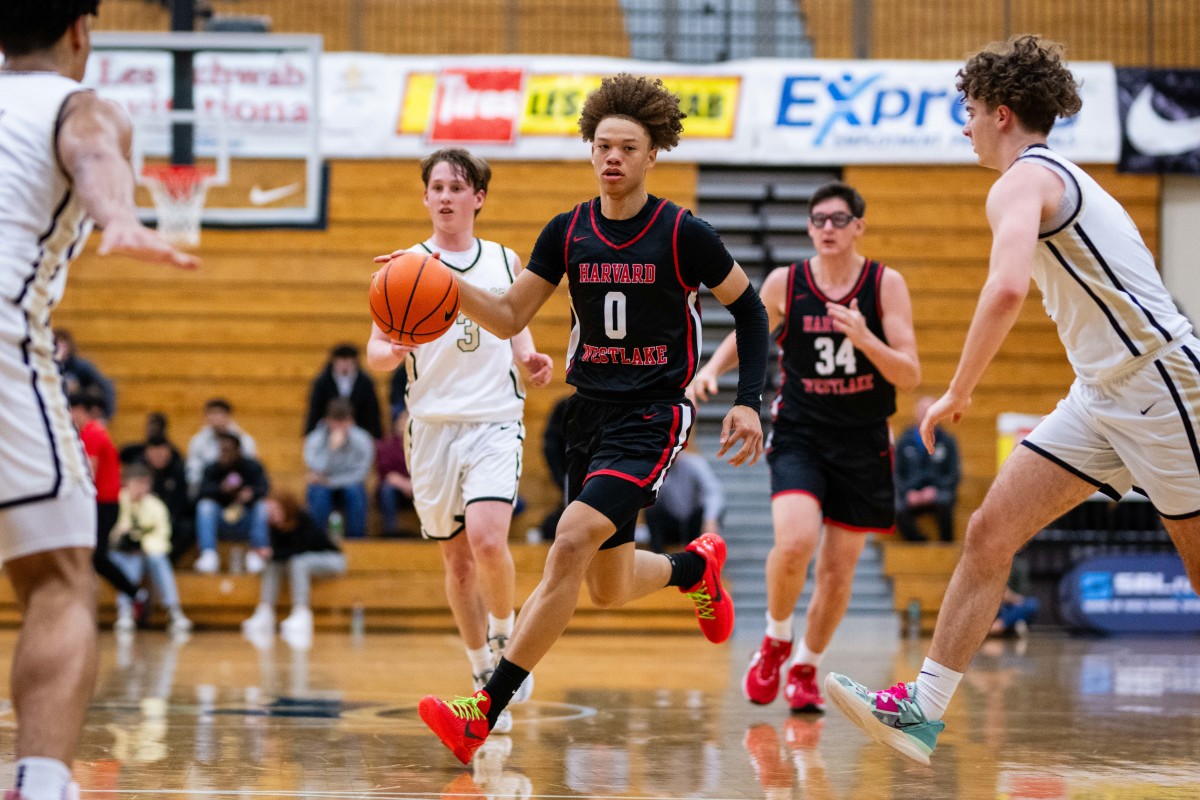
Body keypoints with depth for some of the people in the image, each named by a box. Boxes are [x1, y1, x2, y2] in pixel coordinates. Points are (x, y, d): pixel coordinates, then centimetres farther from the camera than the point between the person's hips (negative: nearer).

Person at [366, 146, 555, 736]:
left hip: (495, 420, -1)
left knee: (488, 540, -21)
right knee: (456, 558, 6)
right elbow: (375, 351, 3)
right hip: (433, 423, 1)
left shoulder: (505, 262, 8)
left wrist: (530, 359, -1)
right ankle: (484, 678, 21)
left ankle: (503, 638, 6)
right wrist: (394, 350, -21)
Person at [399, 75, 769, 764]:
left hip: (653, 415, -6)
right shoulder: (568, 232, 3)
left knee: (572, 543, -24)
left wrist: (749, 402, -4)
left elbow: (749, 307, 3)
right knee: (610, 589, 14)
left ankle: (485, 711, -24)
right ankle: (698, 564, 50)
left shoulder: (683, 234, -8)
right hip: (591, 412, 6)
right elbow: (510, 318, 5)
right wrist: (450, 284, -13)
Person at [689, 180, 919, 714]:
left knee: (838, 570, 5)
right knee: (795, 540, -25)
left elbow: (910, 375, -9)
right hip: (799, 435, -1)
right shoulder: (784, 284, -2)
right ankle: (775, 642, 3)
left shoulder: (886, 285, -5)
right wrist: (712, 368, -3)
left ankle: (805, 670, 28)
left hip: (862, 444, 1)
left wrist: (864, 339, -26)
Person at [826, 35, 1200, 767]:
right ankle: (925, 709, -1)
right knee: (990, 533, 1)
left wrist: (958, 394, -22)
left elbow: (1007, 289, -30)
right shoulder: (1064, 177, 19)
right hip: (1104, 396, 10)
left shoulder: (1022, 180, -13)